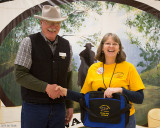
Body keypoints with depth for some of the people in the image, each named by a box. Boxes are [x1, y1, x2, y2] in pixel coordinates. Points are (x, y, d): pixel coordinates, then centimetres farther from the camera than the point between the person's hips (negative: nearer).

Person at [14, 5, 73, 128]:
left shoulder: (66, 45, 9)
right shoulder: (29, 43, -4)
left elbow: (68, 77, 13)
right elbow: (20, 75, -11)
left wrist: (70, 105, 11)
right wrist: (46, 87, -20)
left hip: (59, 107, 4)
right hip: (34, 107, -4)